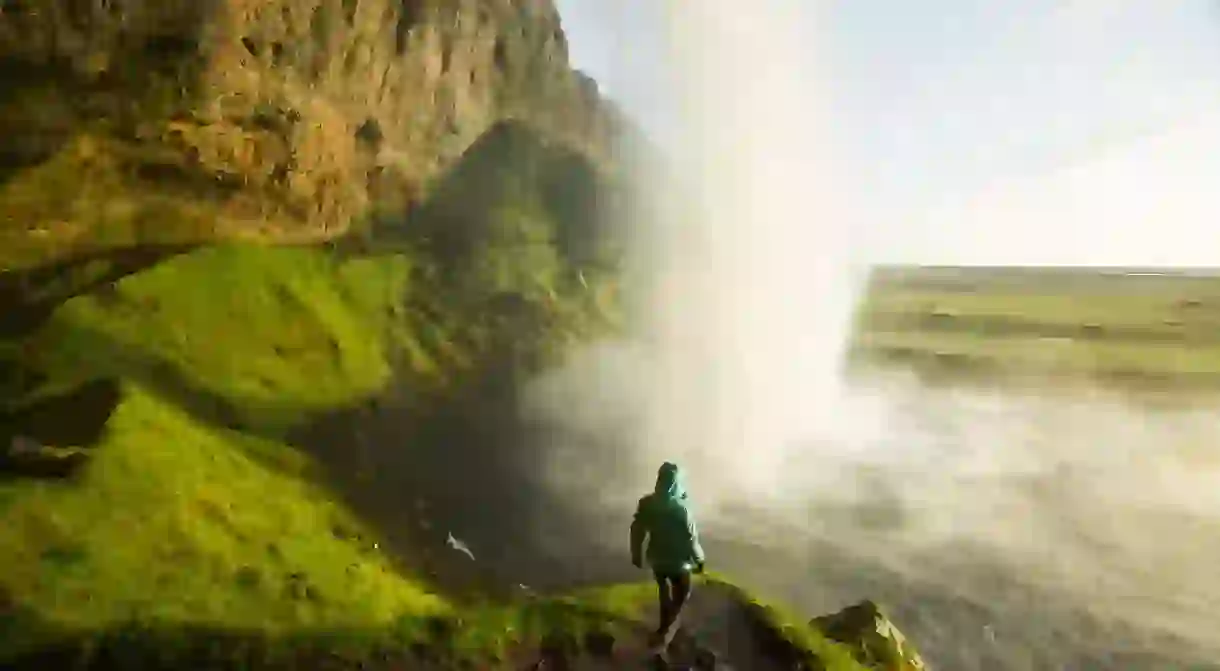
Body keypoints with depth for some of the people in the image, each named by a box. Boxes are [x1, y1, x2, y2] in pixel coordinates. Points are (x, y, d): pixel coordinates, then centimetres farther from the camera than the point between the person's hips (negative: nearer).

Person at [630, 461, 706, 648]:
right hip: (677, 559, -4)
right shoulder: (681, 509, -30)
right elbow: (691, 538, -20)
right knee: (682, 593, 22)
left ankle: (667, 622, 47)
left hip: (656, 557, 4)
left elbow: (637, 530, -6)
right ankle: (663, 629, 22)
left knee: (663, 587, 30)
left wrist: (636, 554, 10)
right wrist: (699, 560, -3)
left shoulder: (646, 503, -17)